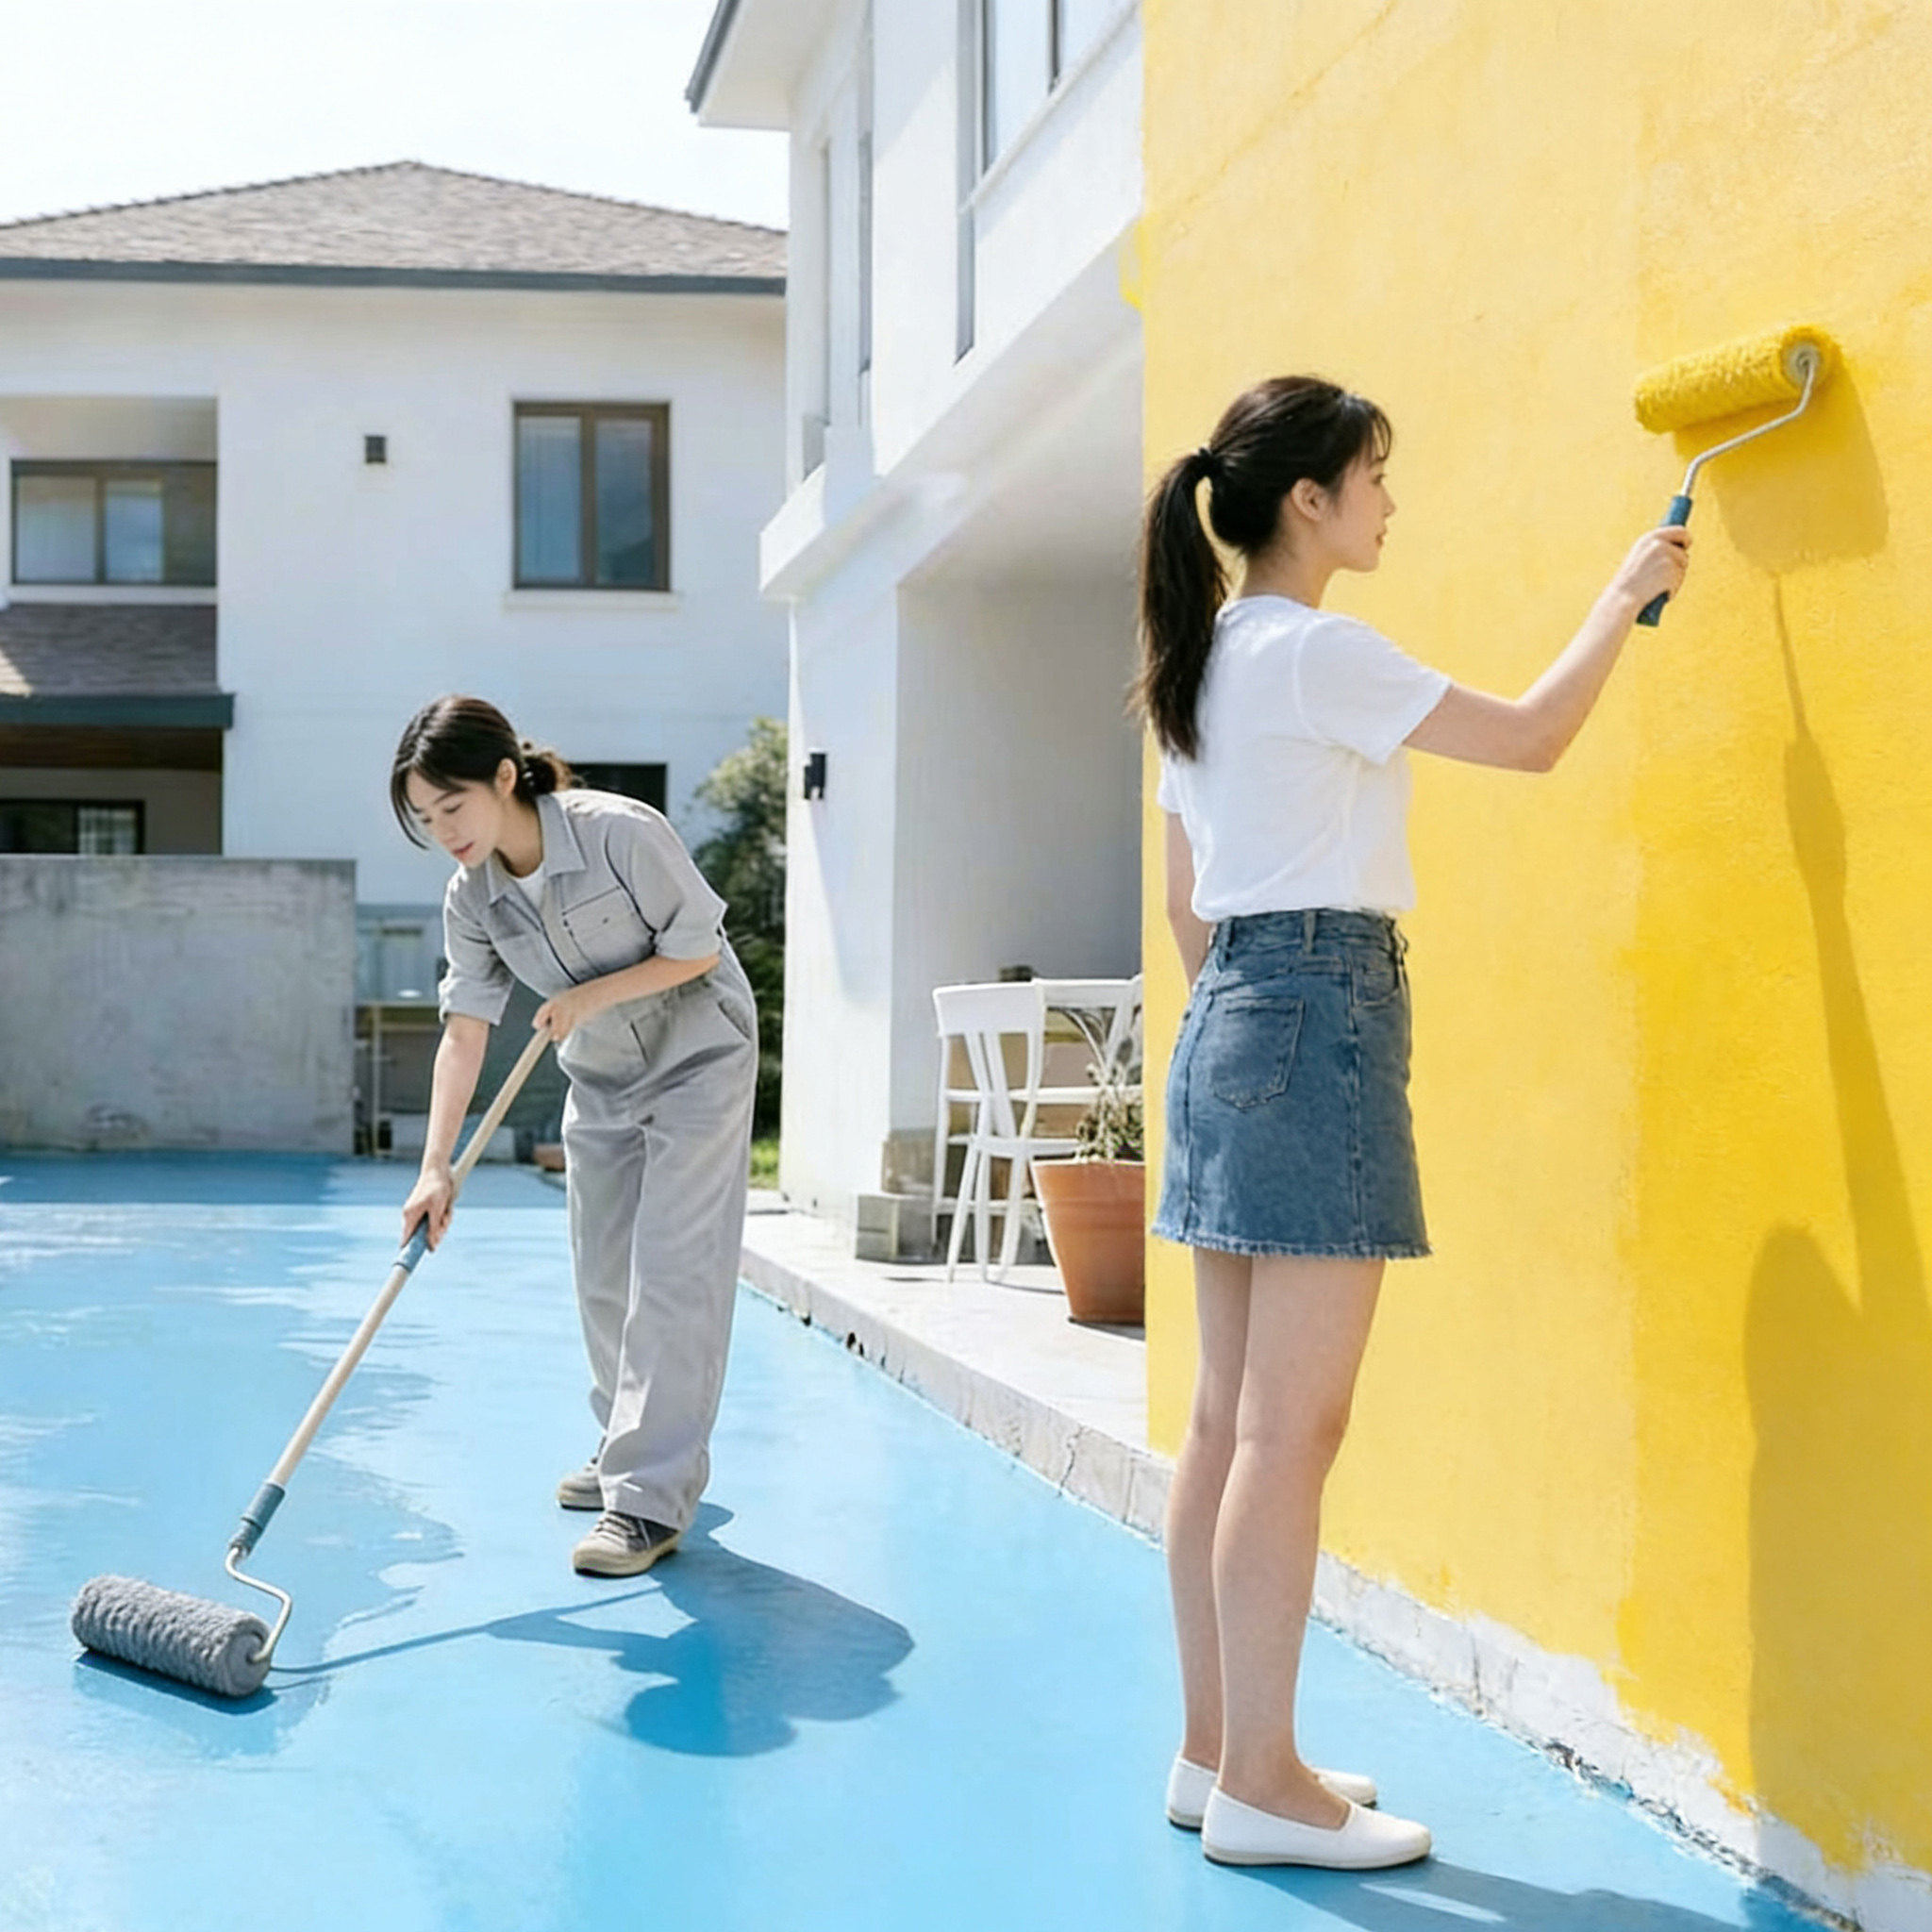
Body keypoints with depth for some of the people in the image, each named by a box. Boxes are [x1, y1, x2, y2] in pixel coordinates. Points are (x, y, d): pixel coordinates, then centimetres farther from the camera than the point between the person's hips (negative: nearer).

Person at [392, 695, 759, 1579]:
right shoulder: (470, 900, -11)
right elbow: (464, 1033, -12)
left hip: (697, 1059, -6)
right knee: (602, 1280, 12)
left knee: (669, 1276, -12)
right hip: (601, 1080, 6)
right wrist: (435, 1167, -19)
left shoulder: (623, 833, -27)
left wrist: (590, 996, -22)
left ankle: (650, 1502, -12)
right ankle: (633, 1454, 31)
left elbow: (697, 949, -19)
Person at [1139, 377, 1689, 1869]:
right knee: (1295, 1427, -6)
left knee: (1230, 1418, 11)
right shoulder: (1317, 654, -12)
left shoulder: (1204, 666, 15)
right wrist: (1627, 593, 3)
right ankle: (1262, 1785, 0)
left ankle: (1214, 1749, 18)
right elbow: (1534, 738, -10)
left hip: (1229, 1021, 10)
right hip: (1326, 1017, -10)